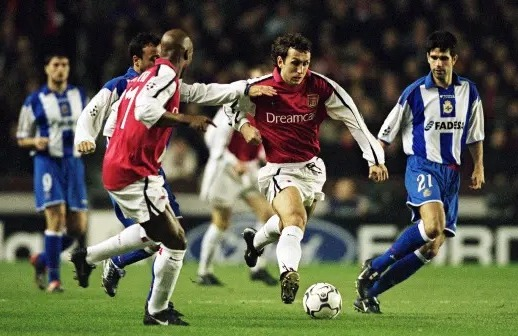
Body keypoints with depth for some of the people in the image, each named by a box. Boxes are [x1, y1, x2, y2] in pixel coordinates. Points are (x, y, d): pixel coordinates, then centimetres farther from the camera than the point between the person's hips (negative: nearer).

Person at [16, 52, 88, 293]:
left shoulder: (80, 97, 11)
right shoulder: (35, 101, 2)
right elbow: (21, 139, 7)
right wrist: (35, 142, -15)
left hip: (74, 162, 4)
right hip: (48, 162, -4)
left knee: (78, 227, 0)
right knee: (56, 217, -16)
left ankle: (42, 260, 24)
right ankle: (53, 278, -8)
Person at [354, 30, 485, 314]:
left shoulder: (468, 92, 8)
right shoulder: (415, 92, -4)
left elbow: (475, 135, 20)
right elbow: (387, 131, 3)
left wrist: (478, 167, 13)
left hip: (451, 172, 5)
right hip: (422, 166, -5)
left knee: (432, 249, -2)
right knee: (433, 225, -32)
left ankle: (369, 292, 6)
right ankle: (374, 267, -17)